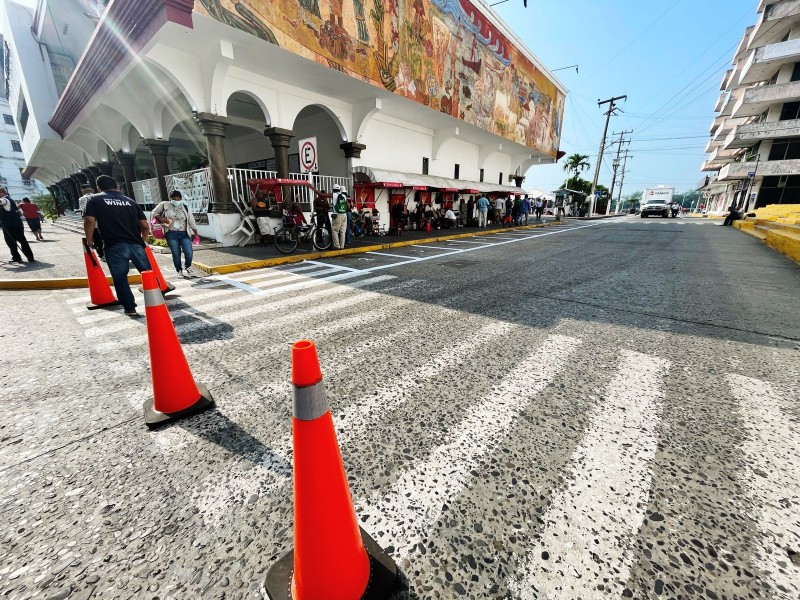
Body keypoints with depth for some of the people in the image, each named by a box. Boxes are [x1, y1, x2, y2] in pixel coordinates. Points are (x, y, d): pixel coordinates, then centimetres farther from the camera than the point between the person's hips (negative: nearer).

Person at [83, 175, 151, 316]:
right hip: (136, 245, 2)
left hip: (115, 247, -2)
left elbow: (89, 221, -5)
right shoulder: (130, 201, 16)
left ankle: (130, 308, 11)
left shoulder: (95, 200, 9)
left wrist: (89, 241, 8)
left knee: (120, 279, 8)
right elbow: (145, 226, 11)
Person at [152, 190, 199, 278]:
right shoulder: (164, 205, 5)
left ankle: (187, 267, 17)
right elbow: (154, 212, 13)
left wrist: (196, 234, 6)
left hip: (184, 234, 1)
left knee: (189, 252, -11)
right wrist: (161, 219, -7)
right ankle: (179, 270, 17)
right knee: (176, 254, -1)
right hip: (171, 234, -1)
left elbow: (191, 222, 8)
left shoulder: (185, 208, 8)